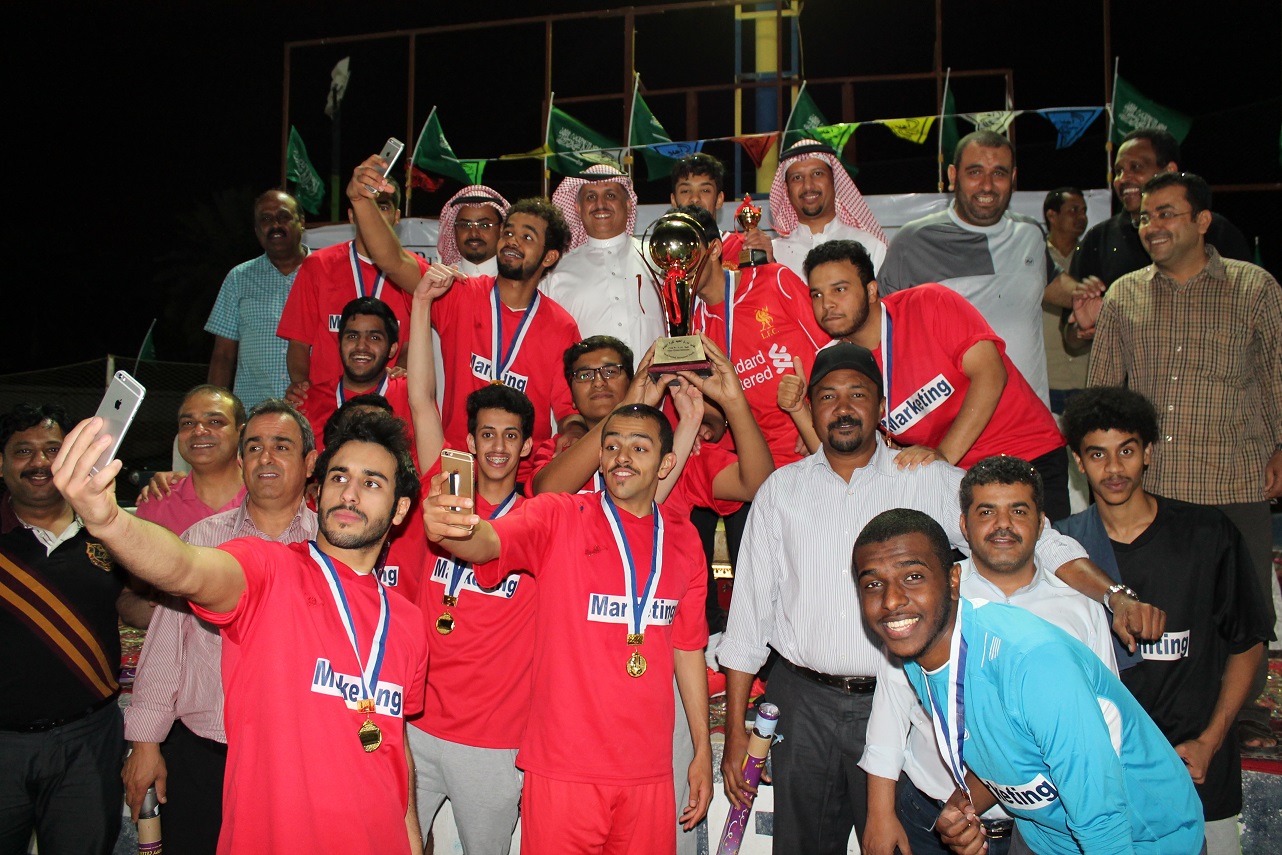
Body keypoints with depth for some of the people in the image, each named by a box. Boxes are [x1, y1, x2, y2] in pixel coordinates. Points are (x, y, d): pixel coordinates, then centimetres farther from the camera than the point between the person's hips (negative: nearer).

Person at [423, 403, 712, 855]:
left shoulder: (683, 540, 5)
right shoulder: (558, 517, -5)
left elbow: (687, 648, 12)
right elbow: (487, 542, -24)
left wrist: (703, 750, 13)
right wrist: (449, 529, -47)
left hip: (648, 769, 3)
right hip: (563, 766, -3)